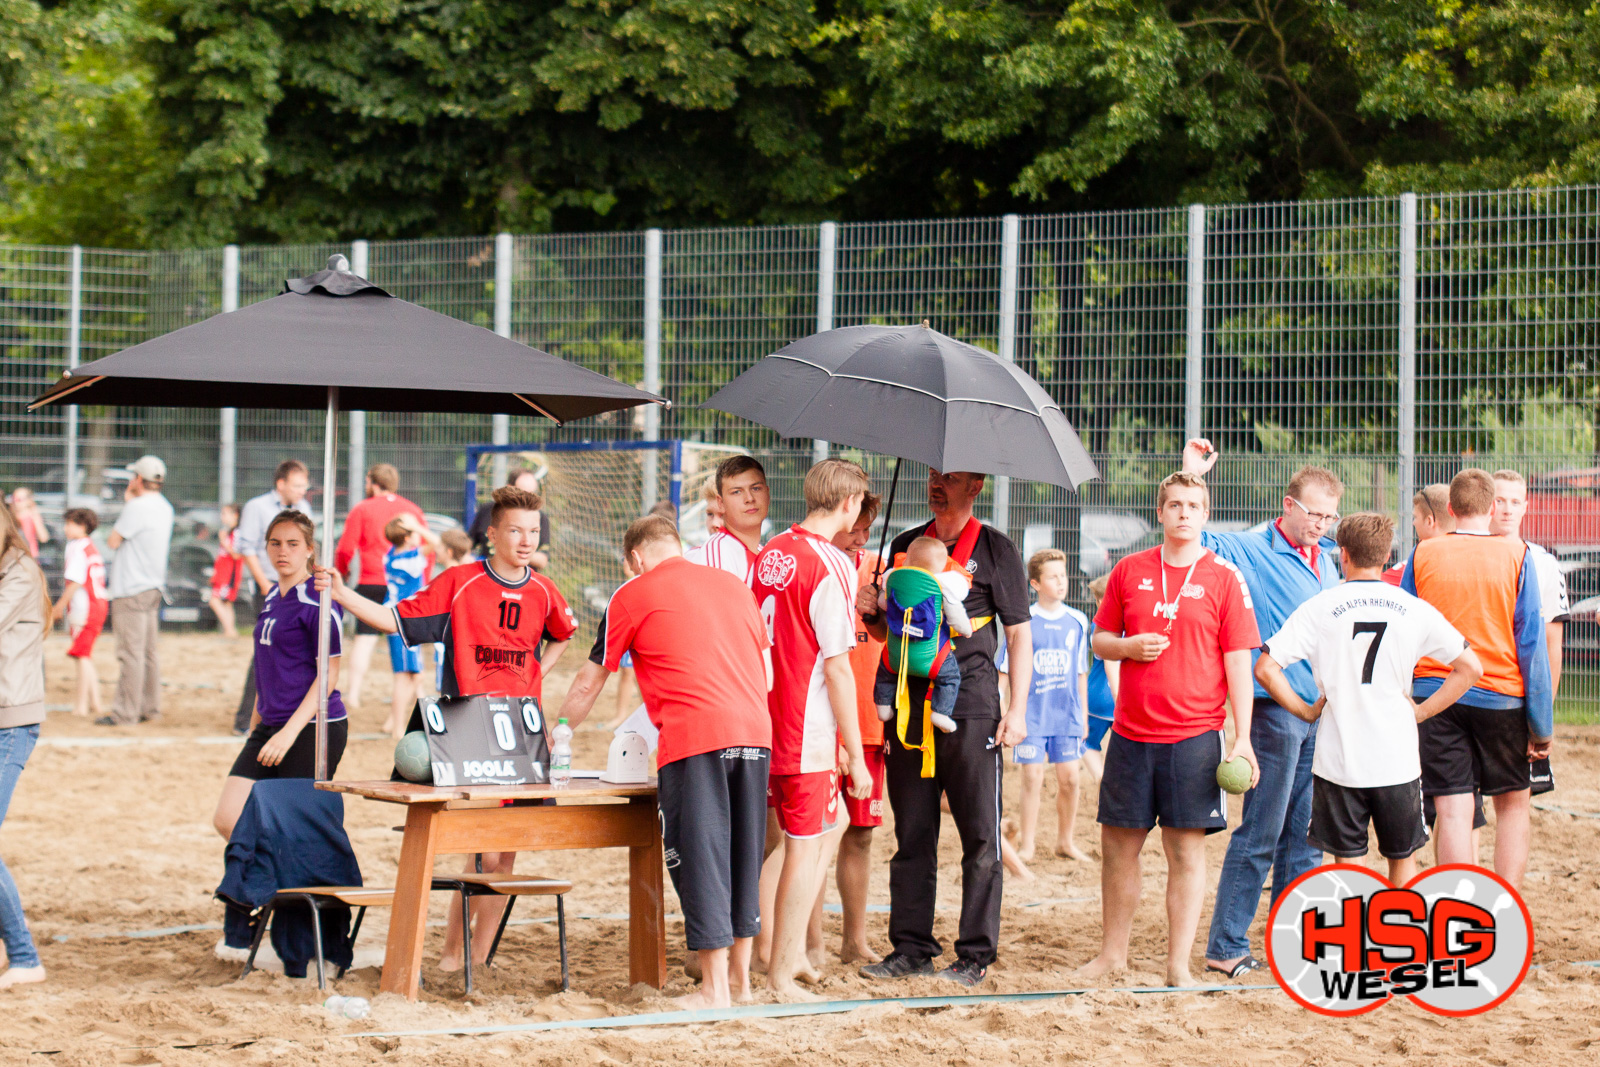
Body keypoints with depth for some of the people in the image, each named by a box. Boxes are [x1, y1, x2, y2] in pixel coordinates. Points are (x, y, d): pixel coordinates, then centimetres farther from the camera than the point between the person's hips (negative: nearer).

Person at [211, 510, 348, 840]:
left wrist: (290, 732, -21)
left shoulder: (318, 602, -11)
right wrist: (256, 724, 27)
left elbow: (328, 674, -15)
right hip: (270, 727, 8)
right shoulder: (272, 597, 14)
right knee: (227, 820, 0)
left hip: (312, 730, -8)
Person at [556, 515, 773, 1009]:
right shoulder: (733, 584, 21)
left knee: (700, 856, 0)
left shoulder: (632, 596, 9)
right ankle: (741, 978, 20)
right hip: (755, 731, 5)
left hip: (693, 739, -5)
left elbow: (588, 683, 17)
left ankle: (715, 988, -1)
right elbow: (767, 675, 22)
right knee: (742, 854, 14)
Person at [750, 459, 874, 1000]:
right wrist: (855, 754, -11)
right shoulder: (831, 565, -15)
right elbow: (837, 667, -16)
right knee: (805, 847, 1)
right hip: (808, 731, -8)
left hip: (765, 720, 8)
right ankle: (780, 975, 5)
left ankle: (792, 951, 21)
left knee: (828, 826, 21)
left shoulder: (771, 552, 9)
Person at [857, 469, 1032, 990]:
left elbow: (1019, 634, 2)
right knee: (912, 836, 6)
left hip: (971, 712, -4)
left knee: (980, 838, -2)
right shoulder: (906, 545, 15)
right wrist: (873, 614, -1)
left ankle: (975, 954, 2)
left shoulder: (995, 549, 3)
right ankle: (911, 948, 11)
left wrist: (1017, 709, -7)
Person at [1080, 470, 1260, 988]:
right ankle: (1112, 952, 23)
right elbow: (1100, 639, 15)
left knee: (1187, 849, -1)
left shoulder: (1224, 578, -1)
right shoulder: (1129, 571, 7)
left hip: (1195, 735, -3)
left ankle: (1178, 965, 5)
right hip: (1132, 731, 3)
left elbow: (1238, 662, -2)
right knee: (1118, 844, 9)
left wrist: (1243, 740, -7)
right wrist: (1128, 646, -8)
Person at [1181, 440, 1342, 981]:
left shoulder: (1326, 560, 15)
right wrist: (1190, 478, -23)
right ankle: (1225, 947, -1)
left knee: (1305, 832, 11)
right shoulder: (1249, 550, -5)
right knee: (1261, 832, -6)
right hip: (1275, 707, -7)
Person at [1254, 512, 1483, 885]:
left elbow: (1265, 668, -9)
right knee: (1404, 860, 13)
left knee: (1348, 862, 7)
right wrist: (1422, 711, 6)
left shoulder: (1319, 608, -4)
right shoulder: (1415, 610, -1)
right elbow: (1470, 668, 2)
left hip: (1338, 757, -1)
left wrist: (1306, 711, 2)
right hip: (1398, 759, 1)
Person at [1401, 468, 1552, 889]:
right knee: (1513, 806, 14)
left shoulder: (1423, 555, 2)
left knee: (1453, 813, -1)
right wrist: (1542, 723, -2)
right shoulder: (1516, 555, -3)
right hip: (1501, 695, -1)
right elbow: (1532, 641, -5)